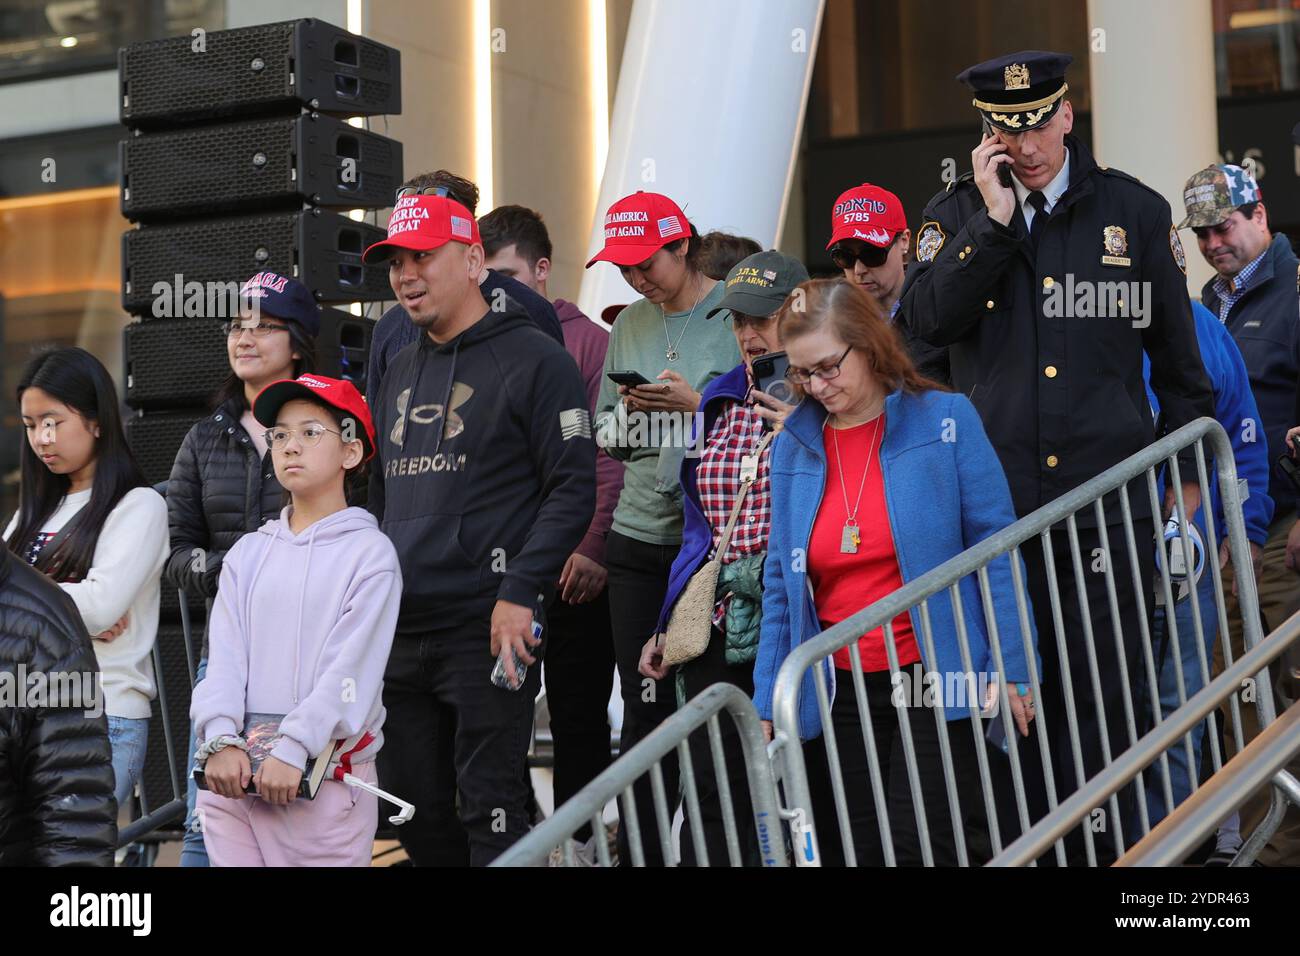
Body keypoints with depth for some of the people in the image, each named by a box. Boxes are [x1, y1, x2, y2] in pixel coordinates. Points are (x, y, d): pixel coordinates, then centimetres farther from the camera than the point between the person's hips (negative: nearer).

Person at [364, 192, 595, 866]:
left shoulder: (533, 359, -5)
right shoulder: (401, 372, 19)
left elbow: (572, 489, -11)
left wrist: (519, 594, -20)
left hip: (487, 631, -7)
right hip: (399, 634, 8)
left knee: (492, 815, -6)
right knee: (414, 816, 12)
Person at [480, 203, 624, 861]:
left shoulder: (587, 343, -4)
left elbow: (610, 454, -9)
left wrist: (595, 547, -14)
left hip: (572, 565, -4)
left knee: (578, 709, 7)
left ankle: (579, 838, 19)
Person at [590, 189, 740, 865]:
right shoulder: (629, 326, 13)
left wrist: (698, 403, -14)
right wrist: (627, 412, -4)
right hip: (640, 537, 4)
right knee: (644, 707, 6)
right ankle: (639, 847, 12)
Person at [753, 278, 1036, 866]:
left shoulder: (945, 419, -4)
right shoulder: (792, 447, 6)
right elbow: (781, 584, 10)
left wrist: (1011, 664, -8)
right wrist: (767, 702, 6)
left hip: (932, 685, -3)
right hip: (838, 697, 4)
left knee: (918, 850, -10)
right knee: (852, 852, 6)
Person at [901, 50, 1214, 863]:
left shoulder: (1136, 211, 5)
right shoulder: (956, 215, 8)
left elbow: (1178, 353, 10)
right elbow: (927, 318, -9)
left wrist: (1188, 472, 10)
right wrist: (992, 219, -12)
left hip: (1110, 495, -1)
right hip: (996, 496, 1)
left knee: (1106, 688, 4)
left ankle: (1112, 848, 14)